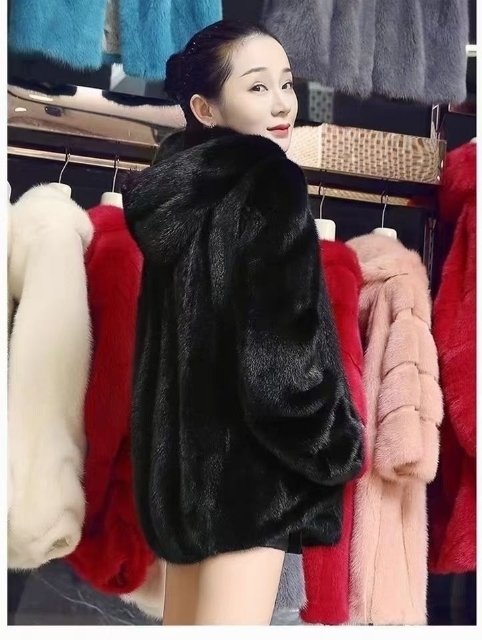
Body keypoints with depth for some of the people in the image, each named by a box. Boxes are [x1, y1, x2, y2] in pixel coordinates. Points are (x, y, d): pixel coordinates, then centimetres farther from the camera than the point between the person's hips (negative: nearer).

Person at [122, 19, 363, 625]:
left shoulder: (181, 191, 11)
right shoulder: (268, 185, -12)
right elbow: (279, 349, -21)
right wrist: (339, 448, -6)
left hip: (183, 454, 9)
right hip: (243, 459, -9)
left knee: (184, 621, 18)